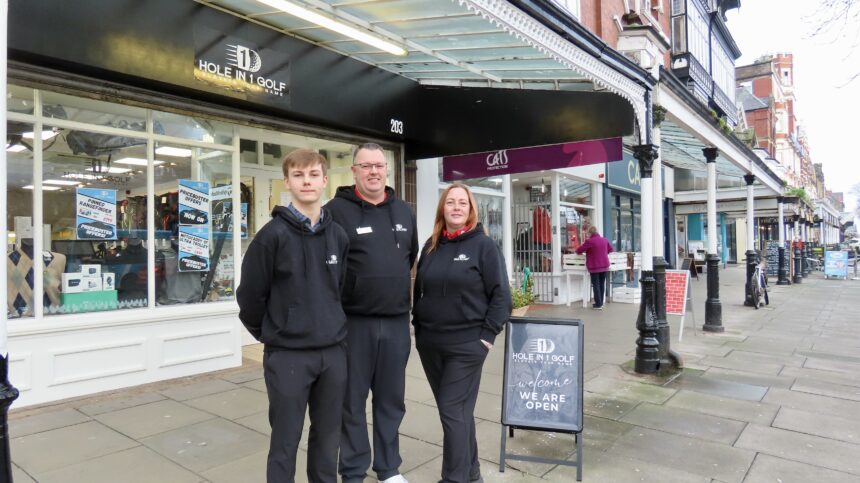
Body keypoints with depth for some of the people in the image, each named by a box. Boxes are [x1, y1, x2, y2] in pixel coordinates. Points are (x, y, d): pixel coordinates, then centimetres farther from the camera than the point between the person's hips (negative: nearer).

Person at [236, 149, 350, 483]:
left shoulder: (338, 235, 4)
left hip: (333, 351, 4)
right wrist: (269, 334, 4)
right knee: (285, 441, 9)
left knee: (328, 437, 17)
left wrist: (331, 325, 12)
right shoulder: (273, 235, -10)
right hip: (287, 354, -4)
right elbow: (250, 294, -5)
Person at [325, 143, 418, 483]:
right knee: (352, 400, 10)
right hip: (353, 322, -4)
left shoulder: (404, 212, 10)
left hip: (397, 322, 5)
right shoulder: (336, 210, -8)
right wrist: (348, 293, -6)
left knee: (391, 399, 16)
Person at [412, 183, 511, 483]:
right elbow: (419, 290, 16)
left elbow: (501, 294, -8)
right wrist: (419, 327, 10)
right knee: (457, 411, 15)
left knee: (453, 411, -2)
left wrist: (488, 335, -11)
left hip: (466, 345, -5)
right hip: (430, 344, 5)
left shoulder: (483, 245, -6)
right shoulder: (431, 246, 9)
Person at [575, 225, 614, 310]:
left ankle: (598, 304, 1)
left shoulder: (589, 241, -15)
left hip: (594, 267, -6)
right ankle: (601, 303, 21)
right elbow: (610, 249, 22)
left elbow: (579, 250, -8)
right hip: (604, 266, 6)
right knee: (602, 284, 13)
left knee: (596, 285, 1)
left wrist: (578, 252, 14)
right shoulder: (605, 240, 6)